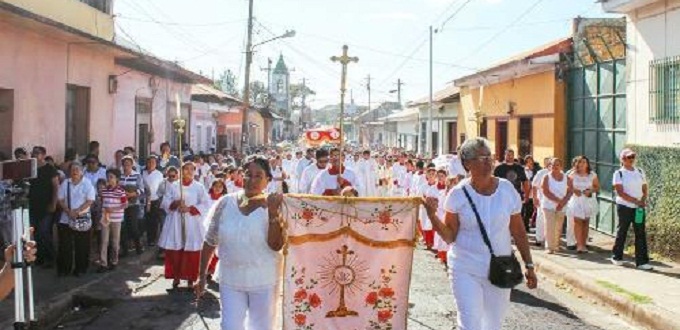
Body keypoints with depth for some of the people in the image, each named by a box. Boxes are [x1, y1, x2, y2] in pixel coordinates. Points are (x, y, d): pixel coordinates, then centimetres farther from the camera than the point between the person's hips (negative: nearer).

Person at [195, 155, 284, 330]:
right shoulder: (226, 203, -3)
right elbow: (210, 242, 5)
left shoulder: (273, 205, -8)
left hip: (263, 281, -1)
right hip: (230, 280, 1)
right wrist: (201, 276, 6)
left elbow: (276, 245, -18)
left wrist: (273, 212, -26)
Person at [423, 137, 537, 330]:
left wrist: (529, 265, 4)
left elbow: (518, 232, 4)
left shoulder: (507, 190, -4)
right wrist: (432, 215, -20)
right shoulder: (458, 194, -8)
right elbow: (449, 236, -5)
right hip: (466, 270, -2)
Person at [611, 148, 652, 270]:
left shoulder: (640, 172, 8)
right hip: (624, 207, -4)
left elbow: (645, 189, 9)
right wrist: (636, 201, -19)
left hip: (639, 208, 4)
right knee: (622, 232, 7)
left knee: (641, 234, 0)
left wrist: (643, 200, -10)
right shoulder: (619, 173, -6)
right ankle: (617, 257, 23)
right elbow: (620, 192, -14)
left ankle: (642, 261, 2)